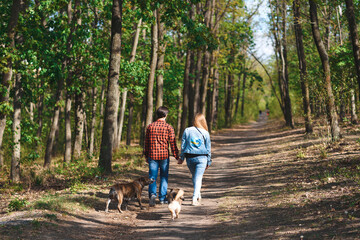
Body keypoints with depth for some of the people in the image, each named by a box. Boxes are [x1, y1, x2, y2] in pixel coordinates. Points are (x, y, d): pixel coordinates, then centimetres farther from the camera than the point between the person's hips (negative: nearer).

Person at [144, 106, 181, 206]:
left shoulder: (150, 126, 4)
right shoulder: (168, 127, -4)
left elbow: (146, 142, 10)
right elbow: (172, 143, -5)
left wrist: (146, 156, 20)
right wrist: (177, 157, 1)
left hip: (152, 155, 2)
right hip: (164, 155, -1)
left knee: (152, 176, 4)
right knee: (164, 177, 11)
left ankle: (152, 193, -19)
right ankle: (162, 198, 14)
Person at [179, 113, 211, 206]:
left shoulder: (187, 131, 0)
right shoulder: (205, 133, -1)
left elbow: (183, 145, 3)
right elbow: (208, 148, 4)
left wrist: (182, 157, 13)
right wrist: (208, 162, 12)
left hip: (189, 158, 2)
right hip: (201, 158, -2)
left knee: (194, 177, 20)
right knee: (198, 178, 1)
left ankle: (198, 196, 30)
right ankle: (195, 199, -8)